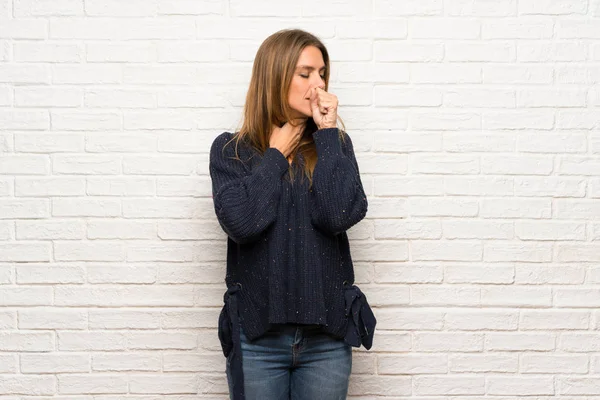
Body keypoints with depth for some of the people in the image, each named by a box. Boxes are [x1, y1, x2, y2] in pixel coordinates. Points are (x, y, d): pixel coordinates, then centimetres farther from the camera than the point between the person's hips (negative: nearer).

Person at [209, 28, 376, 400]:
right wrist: (277, 152, -7)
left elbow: (341, 215, -14)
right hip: (257, 334, -1)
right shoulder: (231, 150, -1)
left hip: (327, 334, 1)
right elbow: (241, 222, -17)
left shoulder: (334, 144, 3)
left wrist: (327, 132, -10)